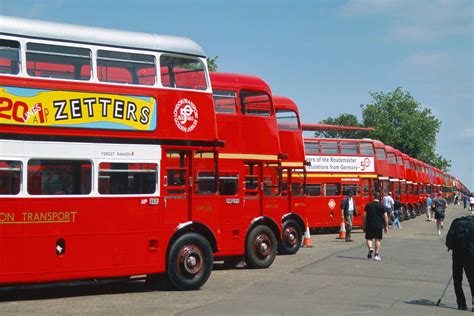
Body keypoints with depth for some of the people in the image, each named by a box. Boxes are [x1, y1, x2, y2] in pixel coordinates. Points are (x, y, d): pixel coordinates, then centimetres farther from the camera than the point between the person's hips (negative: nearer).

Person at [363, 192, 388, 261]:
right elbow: (385, 217, -3)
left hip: (369, 225, 0)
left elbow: (364, 215, 0)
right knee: (378, 240, 8)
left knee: (368, 238, 11)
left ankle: (370, 248, -16)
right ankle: (376, 255, 6)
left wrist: (363, 225, 9)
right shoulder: (382, 206, -3)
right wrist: (386, 226, 5)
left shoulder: (368, 205, 0)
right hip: (379, 226, 0)